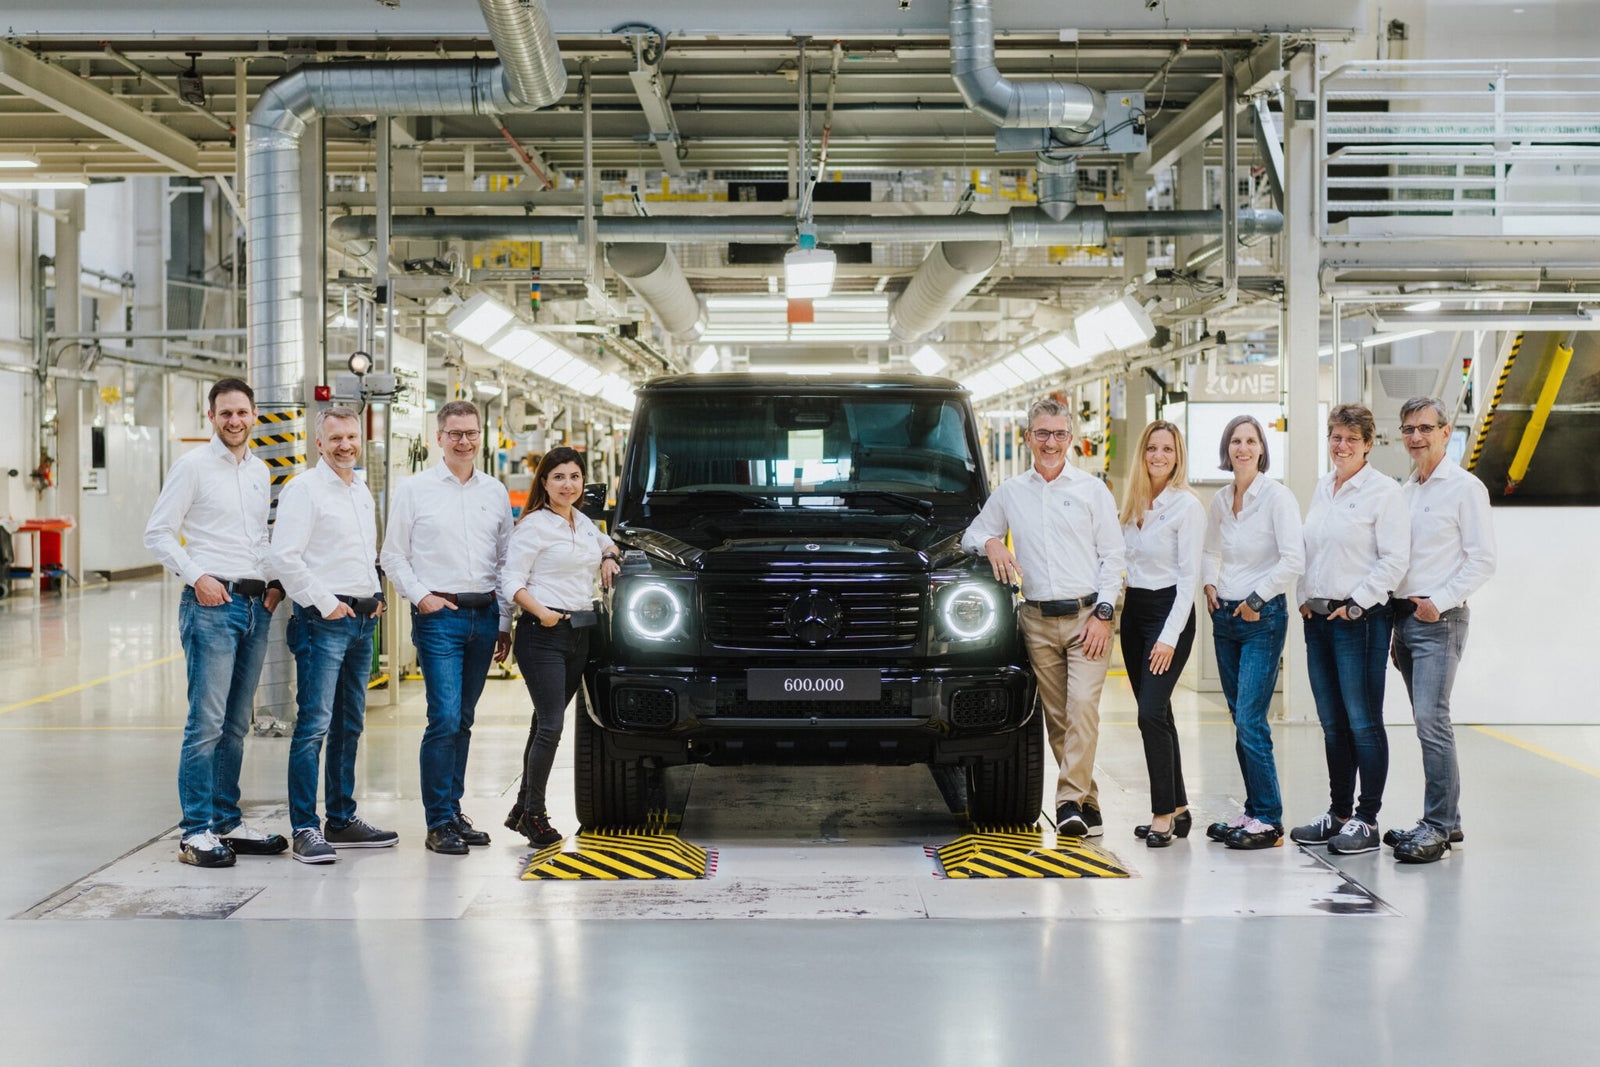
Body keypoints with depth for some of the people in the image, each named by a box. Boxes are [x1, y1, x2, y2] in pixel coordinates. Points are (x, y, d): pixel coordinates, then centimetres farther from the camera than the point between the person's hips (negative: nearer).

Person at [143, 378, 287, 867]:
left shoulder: (259, 470, 16)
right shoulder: (193, 466, -3)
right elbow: (157, 533, -5)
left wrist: (275, 582, 10)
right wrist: (197, 577, -13)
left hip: (255, 605, 6)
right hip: (212, 604, -6)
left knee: (237, 725, 10)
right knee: (207, 722, -10)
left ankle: (228, 823, 17)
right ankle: (195, 832, -7)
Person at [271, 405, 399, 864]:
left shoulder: (362, 492, 18)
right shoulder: (304, 489, -7)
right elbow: (285, 558, -16)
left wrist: (375, 594, 13)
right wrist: (325, 603, -15)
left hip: (362, 619, 8)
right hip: (323, 620, -8)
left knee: (350, 725, 12)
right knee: (314, 724, -11)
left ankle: (341, 820, 20)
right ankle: (305, 829, -10)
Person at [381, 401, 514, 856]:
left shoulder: (496, 493, 13)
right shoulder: (415, 490, 2)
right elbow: (393, 555, 4)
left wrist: (504, 622, 12)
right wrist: (421, 596, -9)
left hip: (484, 615, 4)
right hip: (439, 616, -4)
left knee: (463, 720, 9)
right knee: (445, 719, -12)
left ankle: (454, 810, 17)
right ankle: (439, 823, -6)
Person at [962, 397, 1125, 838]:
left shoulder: (1092, 489, 5)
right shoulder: (1010, 492, 12)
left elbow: (1112, 556, 4)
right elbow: (973, 533, 22)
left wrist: (1103, 612, -6)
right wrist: (991, 544, -2)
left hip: (1086, 616, -3)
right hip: (1038, 621, 3)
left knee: (1083, 706, -16)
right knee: (1056, 716, 2)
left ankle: (1070, 800, -13)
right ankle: (1088, 803, 10)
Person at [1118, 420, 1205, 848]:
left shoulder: (1187, 505, -9)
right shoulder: (1133, 504, 12)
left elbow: (1189, 575, -12)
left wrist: (1170, 636, -17)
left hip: (1169, 609, -7)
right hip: (1133, 608, 7)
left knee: (1151, 713, -14)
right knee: (1156, 715, 10)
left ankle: (1163, 816, -9)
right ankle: (1178, 809, 18)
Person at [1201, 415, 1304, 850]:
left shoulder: (1276, 496, -9)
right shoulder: (1220, 500, 10)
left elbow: (1294, 559, -16)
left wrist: (1256, 599, -13)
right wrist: (1209, 584, 9)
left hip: (1263, 618, -7)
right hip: (1225, 617, 7)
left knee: (1250, 720, -12)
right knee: (1241, 720, 9)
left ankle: (1269, 821, -5)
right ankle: (1254, 813, 16)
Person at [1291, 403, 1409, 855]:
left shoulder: (1383, 491, -7)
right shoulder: (1322, 488, 15)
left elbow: (1394, 560, -12)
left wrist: (1356, 604, -13)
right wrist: (1305, 597, 9)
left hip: (1361, 619, -7)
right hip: (1318, 617, 7)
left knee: (1363, 724, -4)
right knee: (1333, 725, 12)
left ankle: (1366, 821, 2)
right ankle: (1338, 813, 20)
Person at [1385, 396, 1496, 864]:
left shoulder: (1465, 488, -5)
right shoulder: (1404, 492, 16)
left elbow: (1482, 561, -9)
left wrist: (1439, 600, -15)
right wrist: (1393, 617, 14)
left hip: (1439, 619, -7)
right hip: (1403, 615, 7)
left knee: (1431, 719, -15)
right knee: (1428, 721, 9)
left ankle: (1438, 825, -13)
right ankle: (1446, 820, 15)